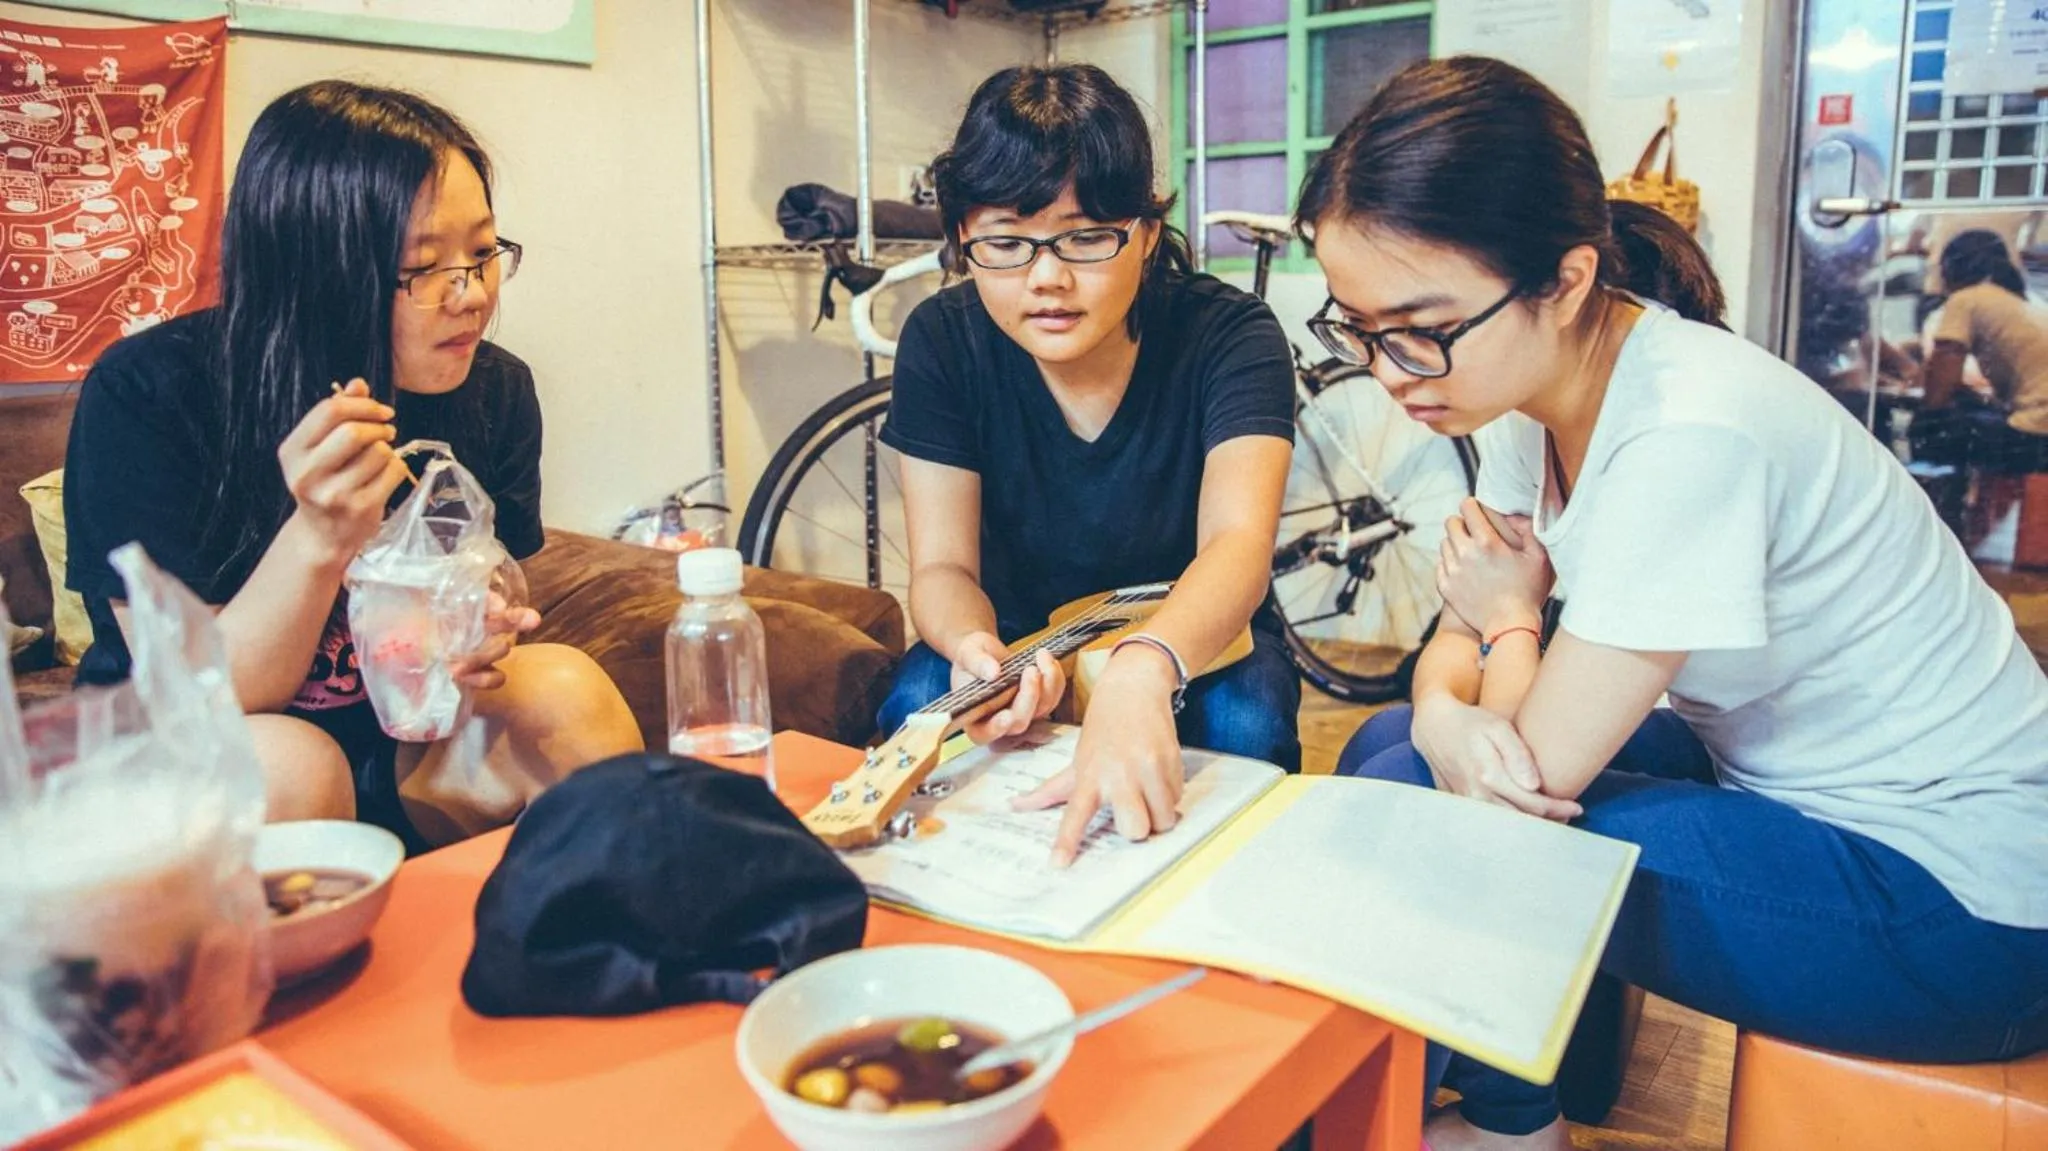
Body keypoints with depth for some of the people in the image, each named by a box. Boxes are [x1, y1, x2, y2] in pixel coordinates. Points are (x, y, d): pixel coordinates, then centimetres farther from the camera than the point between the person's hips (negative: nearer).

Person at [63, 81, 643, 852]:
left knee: (567, 689, -23)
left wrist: (469, 654, -23)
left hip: (395, 753, 3)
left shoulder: (495, 391, -9)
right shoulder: (146, 396, -20)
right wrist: (317, 541, -37)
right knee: (289, 763, -33)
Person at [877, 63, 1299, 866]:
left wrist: (1141, 672, -58)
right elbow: (942, 566, -15)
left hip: (1190, 642, -1)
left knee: (1245, 723, -32)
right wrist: (973, 649, -41)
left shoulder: (1229, 337, -20)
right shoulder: (941, 342, -13)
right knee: (920, 706, -28)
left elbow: (1240, 540, -36)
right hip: (1020, 643, 2)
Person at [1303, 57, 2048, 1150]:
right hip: (1777, 773, 8)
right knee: (1391, 744, 3)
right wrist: (1443, 721, -22)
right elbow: (1460, 639, 1)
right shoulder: (1535, 388, -4)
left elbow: (1543, 759, -27)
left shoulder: (1689, 434, -31)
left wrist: (1512, 621, -7)